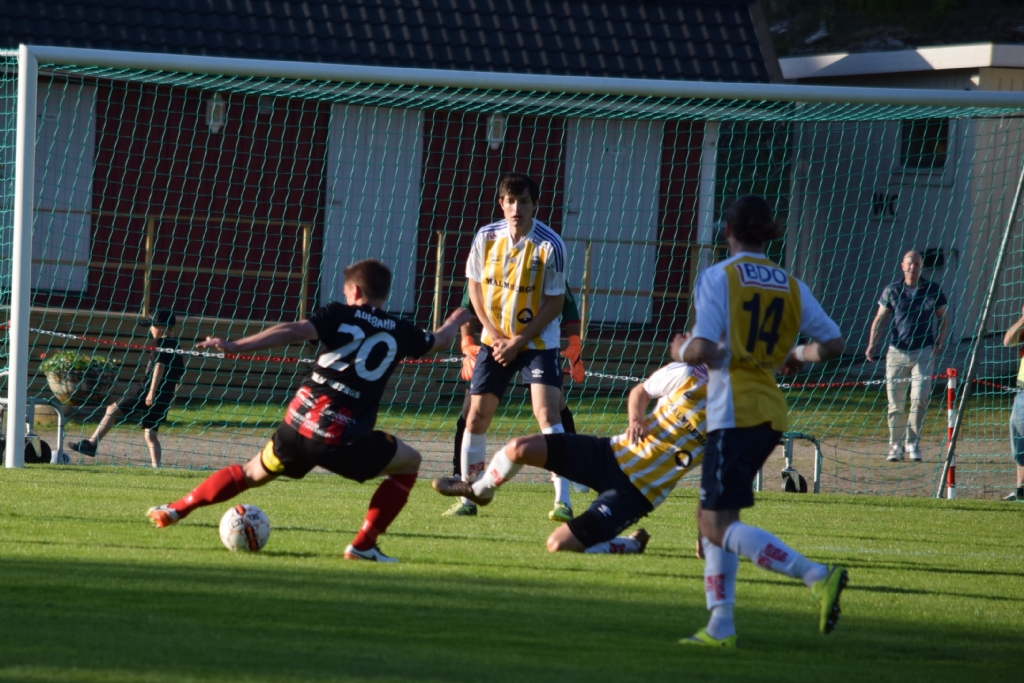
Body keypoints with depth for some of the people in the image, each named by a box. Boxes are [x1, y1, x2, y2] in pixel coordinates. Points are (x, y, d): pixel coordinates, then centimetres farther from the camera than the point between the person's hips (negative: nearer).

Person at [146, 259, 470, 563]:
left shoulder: (340, 315, 7)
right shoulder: (399, 331, 11)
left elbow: (295, 331, -11)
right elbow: (438, 341, 32)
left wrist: (237, 346, -16)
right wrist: (454, 321, 55)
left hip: (298, 425, 2)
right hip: (345, 439, -2)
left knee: (252, 473, 27)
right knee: (409, 463, 20)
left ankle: (176, 509, 24)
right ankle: (364, 544, 11)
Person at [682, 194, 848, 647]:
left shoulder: (717, 277, -7)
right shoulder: (791, 287, 10)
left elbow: (703, 350, -16)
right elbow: (832, 343, 11)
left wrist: (684, 350, 6)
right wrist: (796, 356, 30)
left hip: (735, 413, -7)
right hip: (772, 411, 7)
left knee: (720, 525, -8)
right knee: (710, 516, 17)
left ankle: (818, 577, -24)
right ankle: (720, 626, 10)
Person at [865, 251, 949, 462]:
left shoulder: (933, 290, 2)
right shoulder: (892, 291, 2)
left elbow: (943, 319, 11)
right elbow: (880, 319, 4)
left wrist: (939, 343, -3)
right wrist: (872, 344, -8)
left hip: (923, 352, -1)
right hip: (896, 352, 1)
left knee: (919, 397, -12)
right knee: (895, 403, 1)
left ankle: (912, 443, 1)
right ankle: (896, 445, 12)